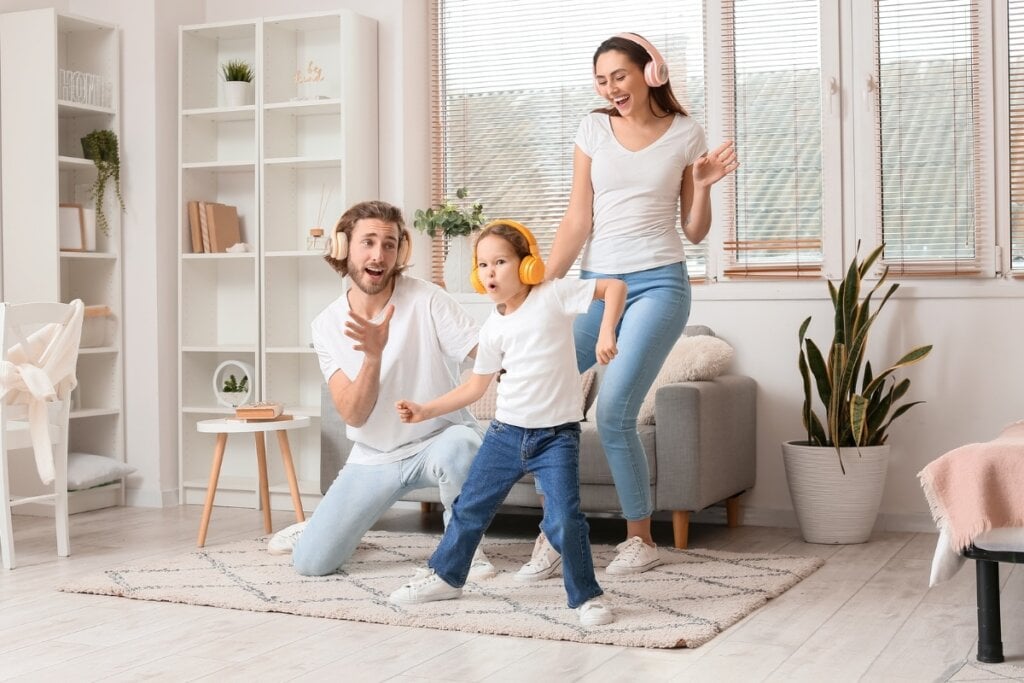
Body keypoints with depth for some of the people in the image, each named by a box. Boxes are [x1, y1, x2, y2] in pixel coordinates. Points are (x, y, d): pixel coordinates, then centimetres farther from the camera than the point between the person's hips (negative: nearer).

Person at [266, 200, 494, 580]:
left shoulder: (425, 300, -16)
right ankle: (322, 526, 34)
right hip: (374, 458, 3)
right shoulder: (328, 325, -6)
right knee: (310, 563, -5)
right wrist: (373, 355, -32)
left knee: (459, 446, -40)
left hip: (438, 439, -3)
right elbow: (353, 416, -15)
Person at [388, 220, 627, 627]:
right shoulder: (494, 329, 5)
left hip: (557, 433, -5)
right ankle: (445, 576, 33)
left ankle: (586, 596, 4)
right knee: (470, 507, 12)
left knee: (564, 519, -15)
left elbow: (614, 287, -10)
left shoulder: (553, 295, -8)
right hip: (506, 430, 5)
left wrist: (606, 333, -24)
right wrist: (426, 411, 7)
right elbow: (475, 386, 12)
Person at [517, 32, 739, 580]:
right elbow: (578, 220, 4)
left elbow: (694, 232, 9)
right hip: (596, 282, 3)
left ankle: (640, 541, 4)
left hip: (658, 284, -3)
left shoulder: (685, 134, 5)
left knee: (613, 414, -16)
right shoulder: (593, 129, 8)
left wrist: (704, 185, -9)